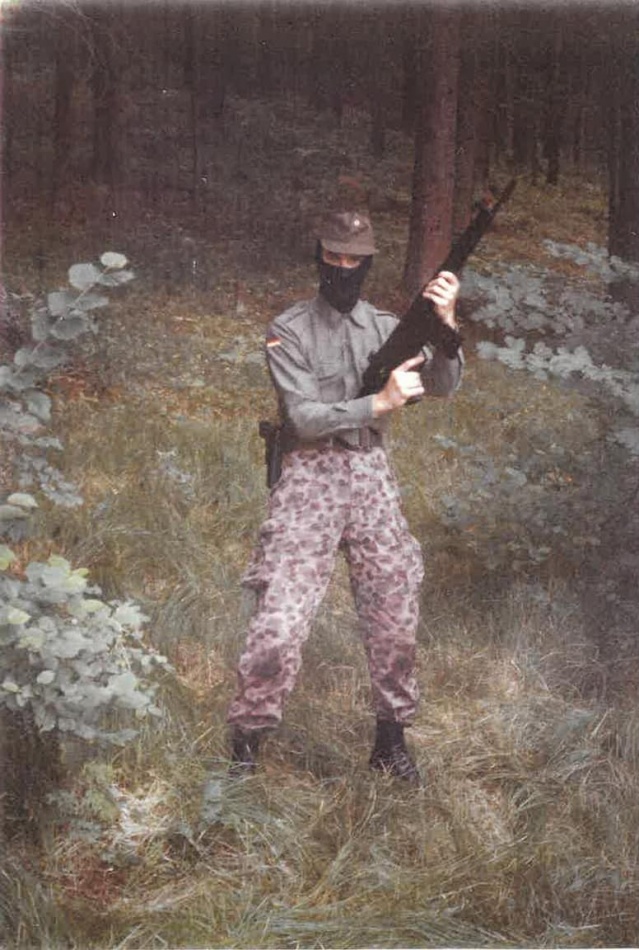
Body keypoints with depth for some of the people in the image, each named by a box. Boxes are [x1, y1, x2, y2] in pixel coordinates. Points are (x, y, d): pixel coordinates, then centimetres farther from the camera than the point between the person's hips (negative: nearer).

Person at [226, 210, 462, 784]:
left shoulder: (386, 327, 8)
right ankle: (246, 745, 5)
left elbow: (442, 386, -4)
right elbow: (304, 416, -14)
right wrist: (378, 402, -25)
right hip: (309, 480, -4)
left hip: (372, 478, 4)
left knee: (395, 618, 7)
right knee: (280, 626, -10)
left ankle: (391, 737, 24)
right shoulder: (289, 332, -3)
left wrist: (445, 323, -21)